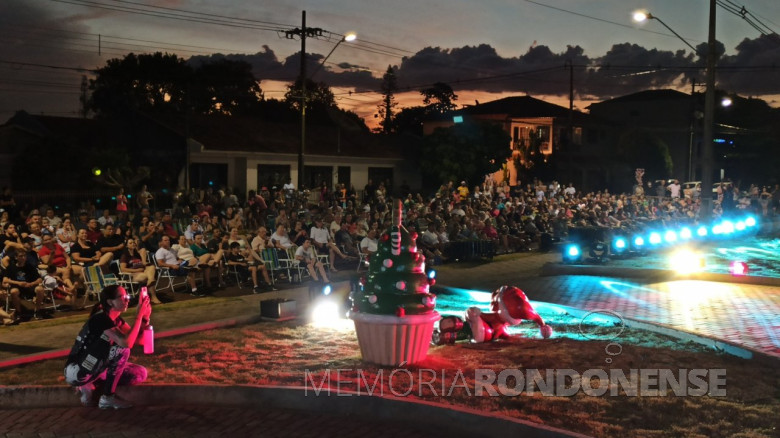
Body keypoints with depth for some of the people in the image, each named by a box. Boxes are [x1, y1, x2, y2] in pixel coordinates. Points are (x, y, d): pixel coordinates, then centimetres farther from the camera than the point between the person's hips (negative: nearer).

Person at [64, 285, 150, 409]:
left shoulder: (116, 319, 6)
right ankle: (107, 398, -15)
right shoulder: (101, 319, -22)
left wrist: (145, 317, -10)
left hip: (93, 368, 9)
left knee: (140, 374, 1)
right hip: (77, 372, -9)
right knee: (121, 349, -26)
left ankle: (89, 386, 6)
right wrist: (138, 315, -29)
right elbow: (126, 343, -34)